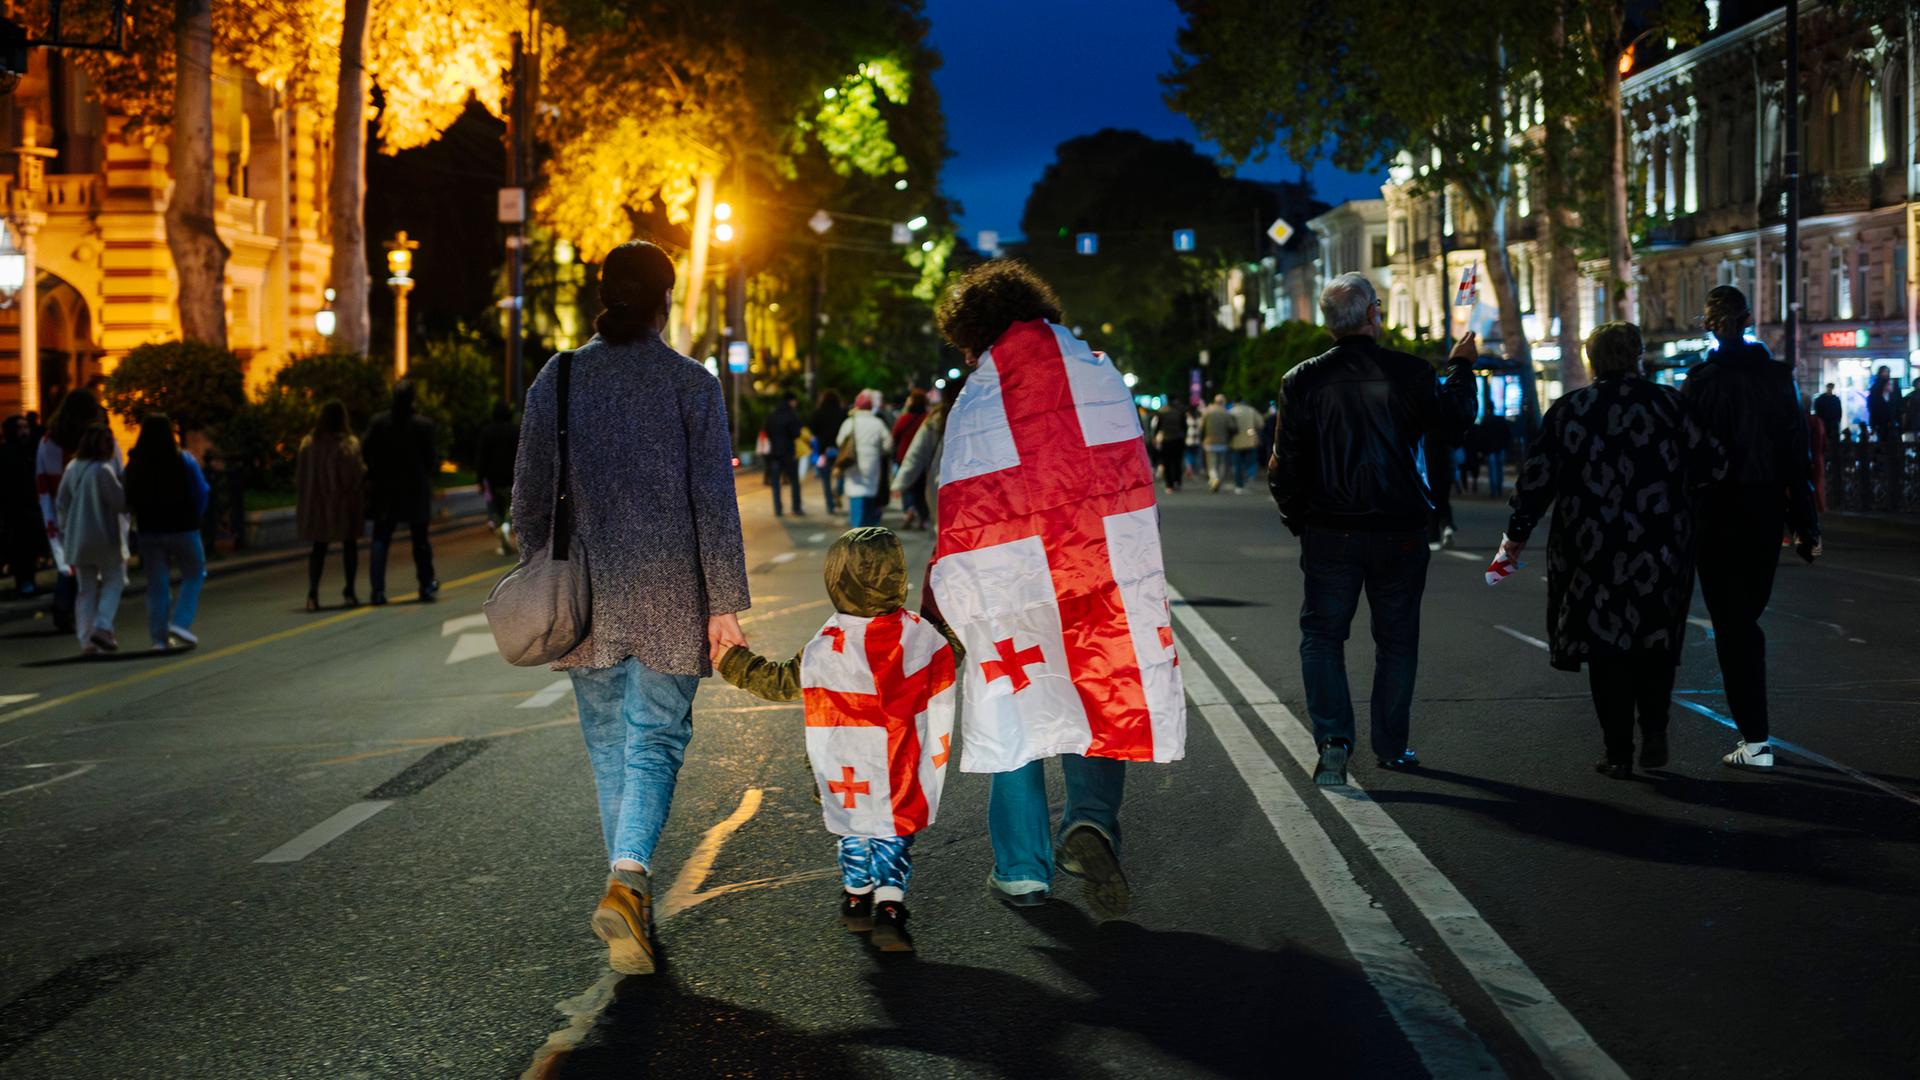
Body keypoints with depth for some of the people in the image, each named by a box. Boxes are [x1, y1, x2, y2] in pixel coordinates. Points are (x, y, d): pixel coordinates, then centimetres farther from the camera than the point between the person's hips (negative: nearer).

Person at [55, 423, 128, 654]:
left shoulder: (72, 468, 4)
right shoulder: (103, 470, -18)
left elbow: (61, 503, 10)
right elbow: (121, 503, -16)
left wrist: (65, 531, 20)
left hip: (78, 538, 6)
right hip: (105, 537, -6)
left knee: (85, 589, 11)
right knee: (114, 581, 10)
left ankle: (86, 640, 8)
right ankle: (102, 626, -7)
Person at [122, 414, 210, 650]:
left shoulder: (134, 464, -2)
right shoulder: (184, 460, -9)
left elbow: (129, 500, 1)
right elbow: (201, 493, -6)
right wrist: (194, 517, 10)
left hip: (149, 530, 3)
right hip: (182, 528, -3)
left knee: (157, 584, 9)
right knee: (194, 574, 14)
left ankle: (159, 636, 8)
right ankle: (180, 621, -2)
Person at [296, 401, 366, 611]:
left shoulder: (308, 443, -2)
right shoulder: (349, 443, -12)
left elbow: (299, 474, 2)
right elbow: (358, 474, -15)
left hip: (315, 504, 2)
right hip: (344, 505, -2)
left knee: (318, 547, 7)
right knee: (349, 545, 14)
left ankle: (313, 591, -10)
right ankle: (349, 592, 15)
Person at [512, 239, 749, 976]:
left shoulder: (557, 379, 3)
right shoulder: (691, 384, -4)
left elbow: (529, 495, 6)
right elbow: (714, 503, -6)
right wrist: (725, 604, -2)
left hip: (584, 594, 2)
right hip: (668, 598, -2)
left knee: (609, 744, 15)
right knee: (656, 739, 2)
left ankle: (630, 891, 20)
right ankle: (627, 880, -19)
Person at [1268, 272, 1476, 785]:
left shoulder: (1302, 381, -5)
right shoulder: (1409, 372, -8)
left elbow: (1285, 467, -2)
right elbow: (1454, 421, 9)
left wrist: (1298, 522, 13)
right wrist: (1460, 366, 24)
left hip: (1329, 532, 0)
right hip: (1399, 531, 0)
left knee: (1322, 634, 9)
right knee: (1397, 638, 12)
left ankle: (1333, 738, -6)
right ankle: (1391, 746, 18)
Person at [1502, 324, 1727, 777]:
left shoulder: (1568, 409, 0)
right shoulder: (1669, 403, 1)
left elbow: (1536, 477, -2)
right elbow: (1713, 464, -1)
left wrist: (1517, 533, 8)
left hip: (1591, 549, 0)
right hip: (1661, 549, 1)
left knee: (1606, 648, 6)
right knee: (1655, 643, 17)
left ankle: (1618, 752, 5)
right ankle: (1654, 731, 6)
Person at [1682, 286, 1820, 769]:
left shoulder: (1702, 382, -11)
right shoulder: (1778, 377, 1)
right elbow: (1798, 454, 3)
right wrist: (1807, 526, 8)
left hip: (1718, 513, -4)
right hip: (1767, 511, 4)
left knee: (1732, 624, -1)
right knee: (1747, 618, 18)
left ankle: (1755, 740, -4)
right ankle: (1753, 725, 23)